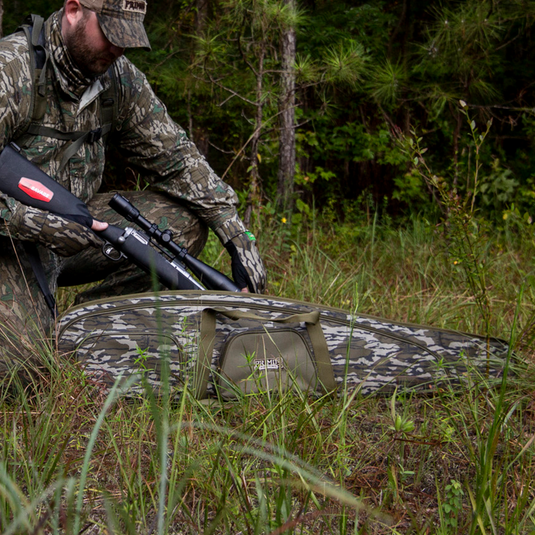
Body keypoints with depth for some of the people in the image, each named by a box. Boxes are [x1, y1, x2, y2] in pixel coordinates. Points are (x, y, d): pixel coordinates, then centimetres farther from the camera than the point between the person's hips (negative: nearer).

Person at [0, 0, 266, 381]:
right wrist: (33, 224, -36)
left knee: (184, 221, -10)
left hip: (71, 222, 7)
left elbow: (174, 155, 2)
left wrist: (237, 235, -7)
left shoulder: (121, 78, 0)